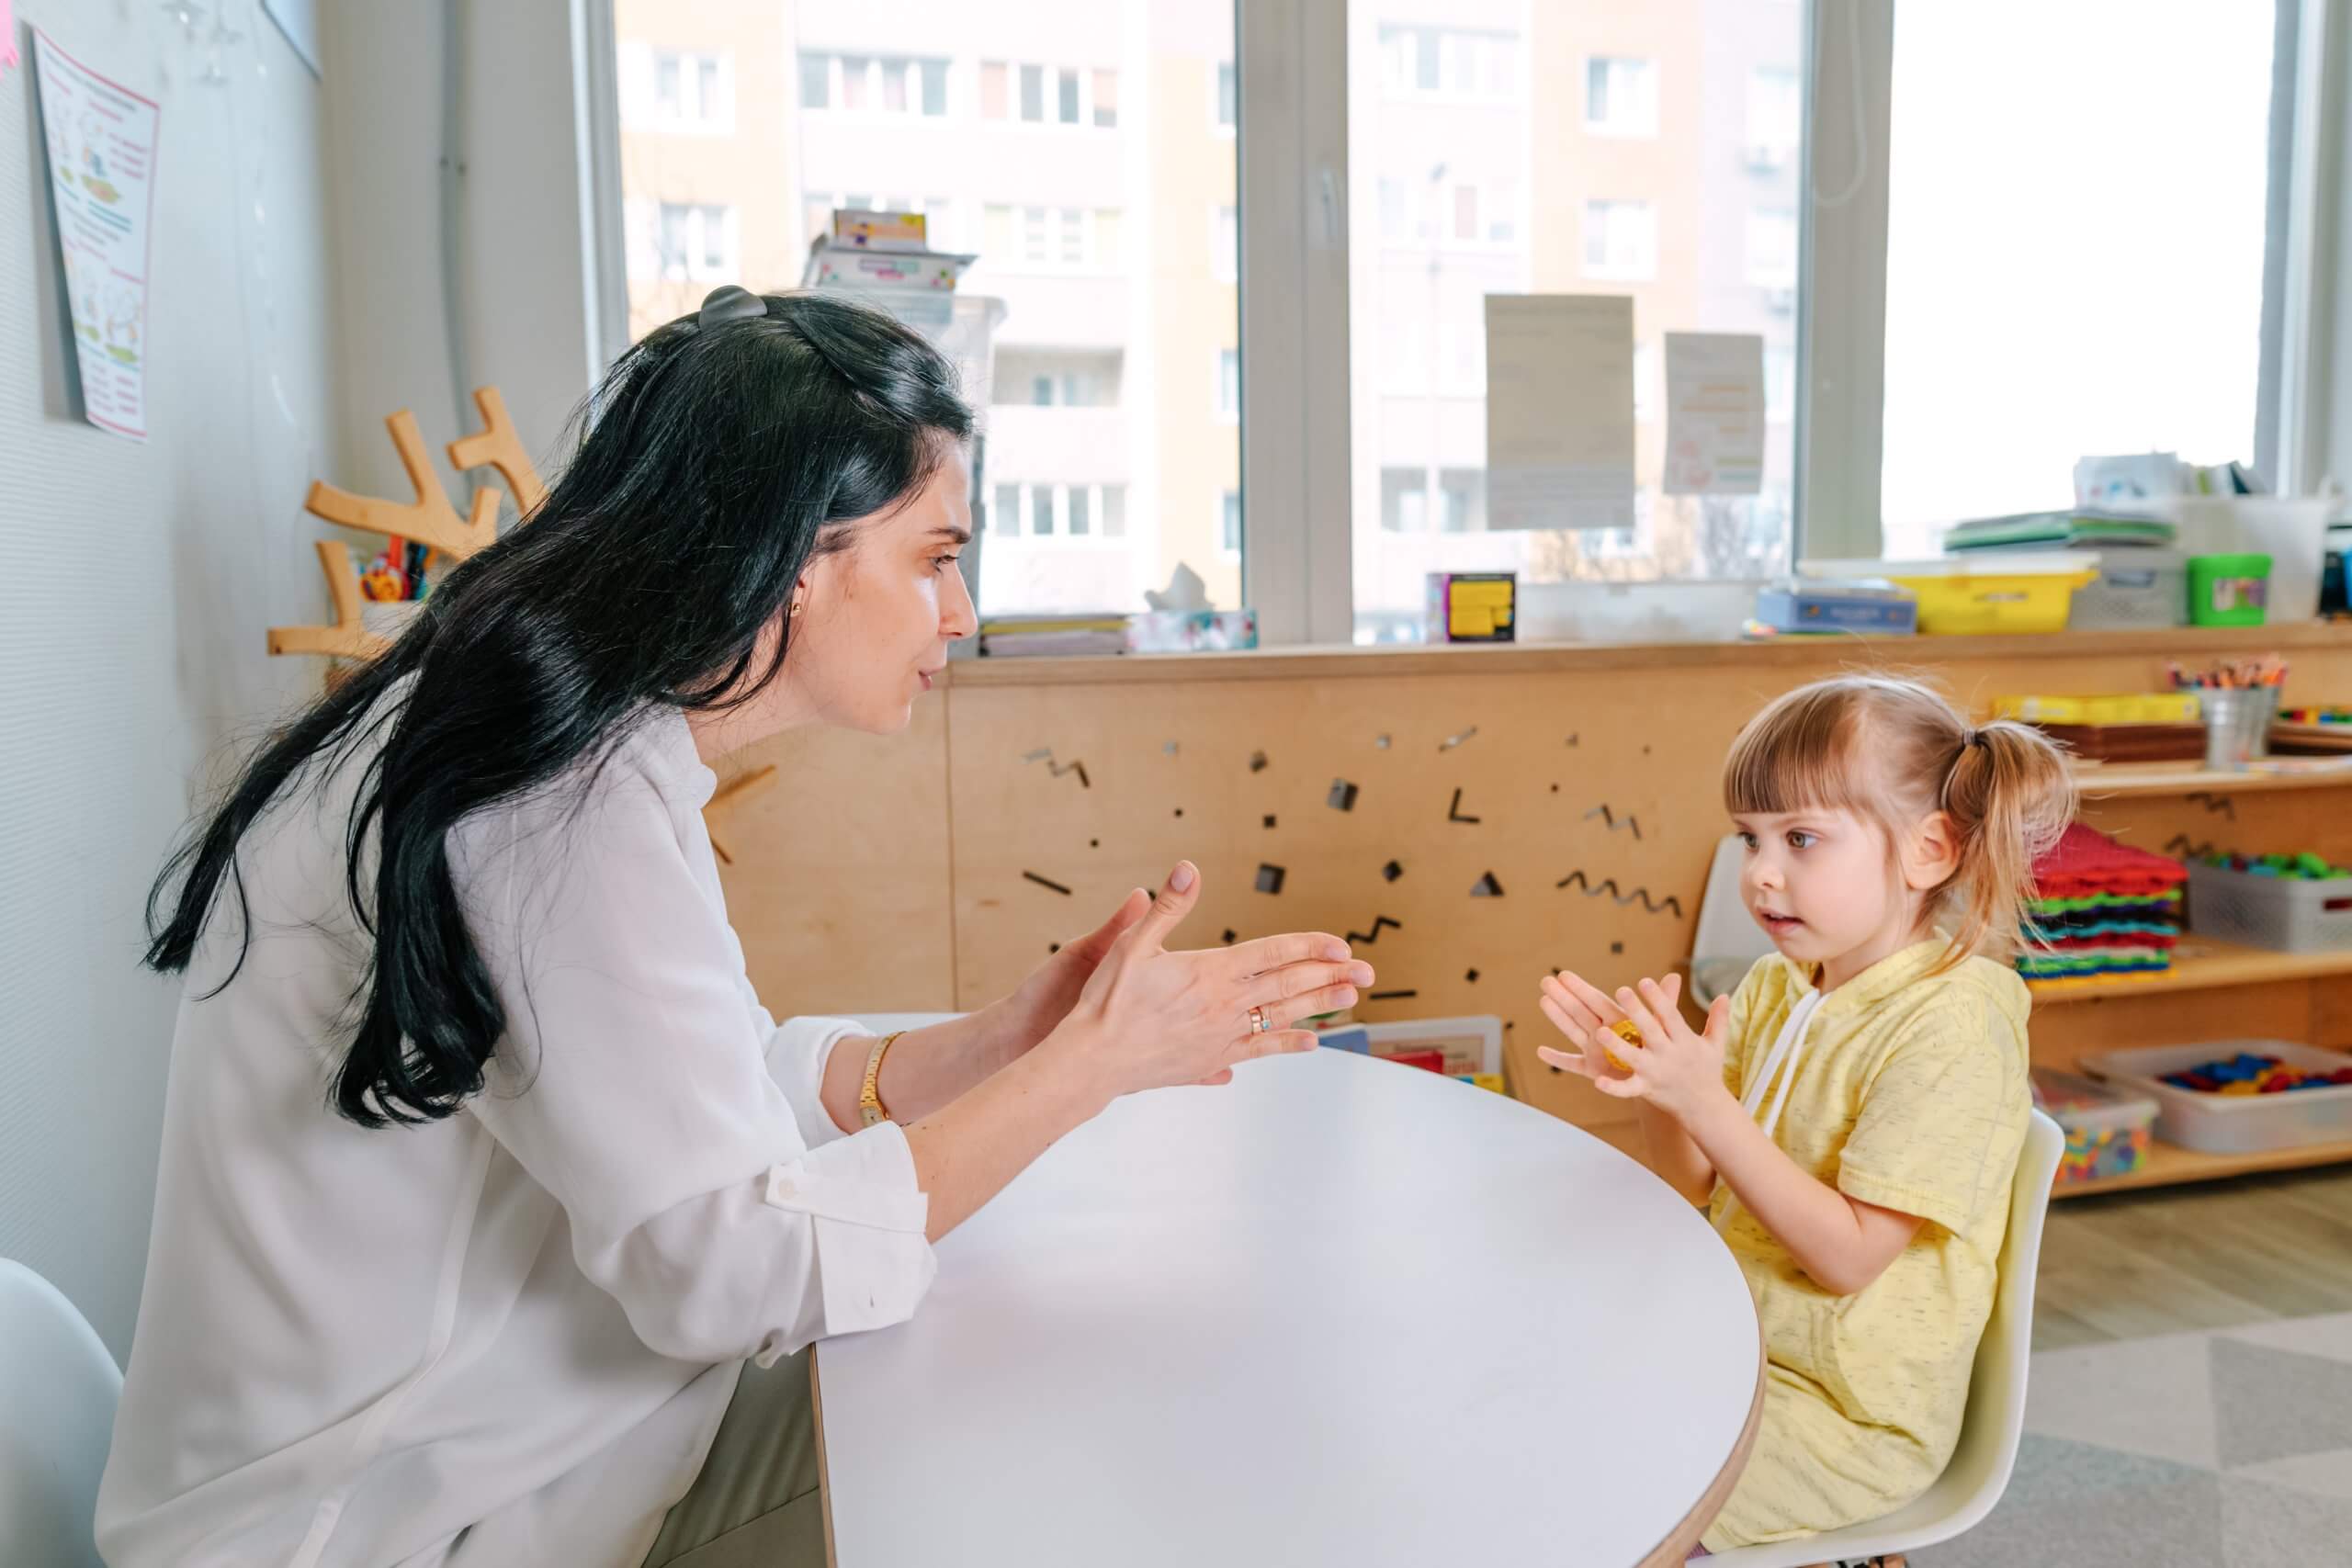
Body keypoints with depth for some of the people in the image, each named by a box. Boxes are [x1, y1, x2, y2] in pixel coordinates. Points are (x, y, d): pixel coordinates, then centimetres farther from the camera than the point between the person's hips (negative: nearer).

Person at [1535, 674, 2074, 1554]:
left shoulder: (1951, 1026, -21)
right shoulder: (1775, 987, -1)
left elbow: (1850, 1256, -23)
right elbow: (1703, 1188, 4)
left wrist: (1704, 1102, -31)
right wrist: (1650, 1089, -15)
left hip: (1849, 1415, -7)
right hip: (1732, 1346, 7)